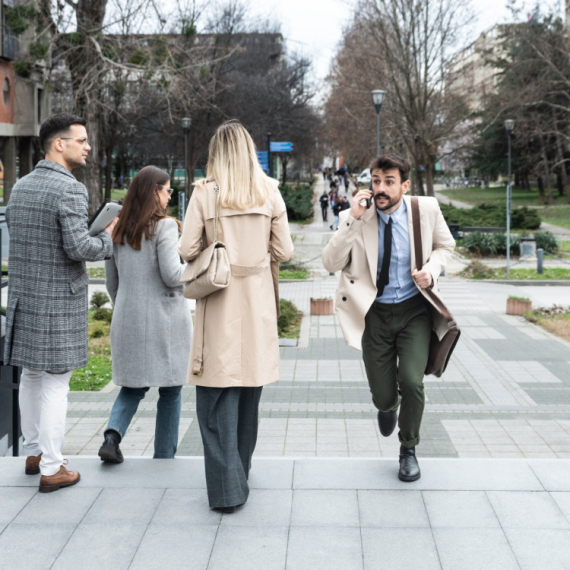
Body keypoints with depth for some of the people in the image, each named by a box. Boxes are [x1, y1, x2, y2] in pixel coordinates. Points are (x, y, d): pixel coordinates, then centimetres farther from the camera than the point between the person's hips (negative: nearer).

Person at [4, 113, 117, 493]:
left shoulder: (20, 187, 9)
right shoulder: (71, 190, -16)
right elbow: (79, 248, -24)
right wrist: (107, 240, -4)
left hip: (24, 296, 8)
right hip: (59, 301, -8)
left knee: (31, 377, 18)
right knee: (55, 384, 0)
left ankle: (34, 452, 31)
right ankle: (51, 469, 8)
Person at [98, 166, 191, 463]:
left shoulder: (118, 231, 7)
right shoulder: (164, 226, -12)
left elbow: (112, 282, 12)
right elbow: (172, 276, -18)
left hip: (128, 320, 5)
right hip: (165, 319, -5)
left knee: (133, 385, 15)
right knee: (170, 389, 9)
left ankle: (112, 436, -8)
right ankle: (164, 456, 13)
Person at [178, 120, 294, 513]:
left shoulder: (204, 192, -6)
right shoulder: (269, 192, 0)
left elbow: (187, 250, -7)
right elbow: (284, 251, 1)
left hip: (219, 303, -3)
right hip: (257, 298, 3)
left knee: (217, 398, 2)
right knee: (249, 391, 17)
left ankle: (227, 488, -3)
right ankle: (239, 475, 33)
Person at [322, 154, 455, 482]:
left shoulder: (426, 209, -6)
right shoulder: (357, 218, -7)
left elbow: (445, 246, 12)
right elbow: (331, 263, -14)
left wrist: (431, 270, -9)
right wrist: (353, 219, -23)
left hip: (414, 310, 0)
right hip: (375, 313, 0)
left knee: (411, 381, -17)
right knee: (382, 396, 1)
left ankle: (409, 449, 11)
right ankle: (388, 405, 44)